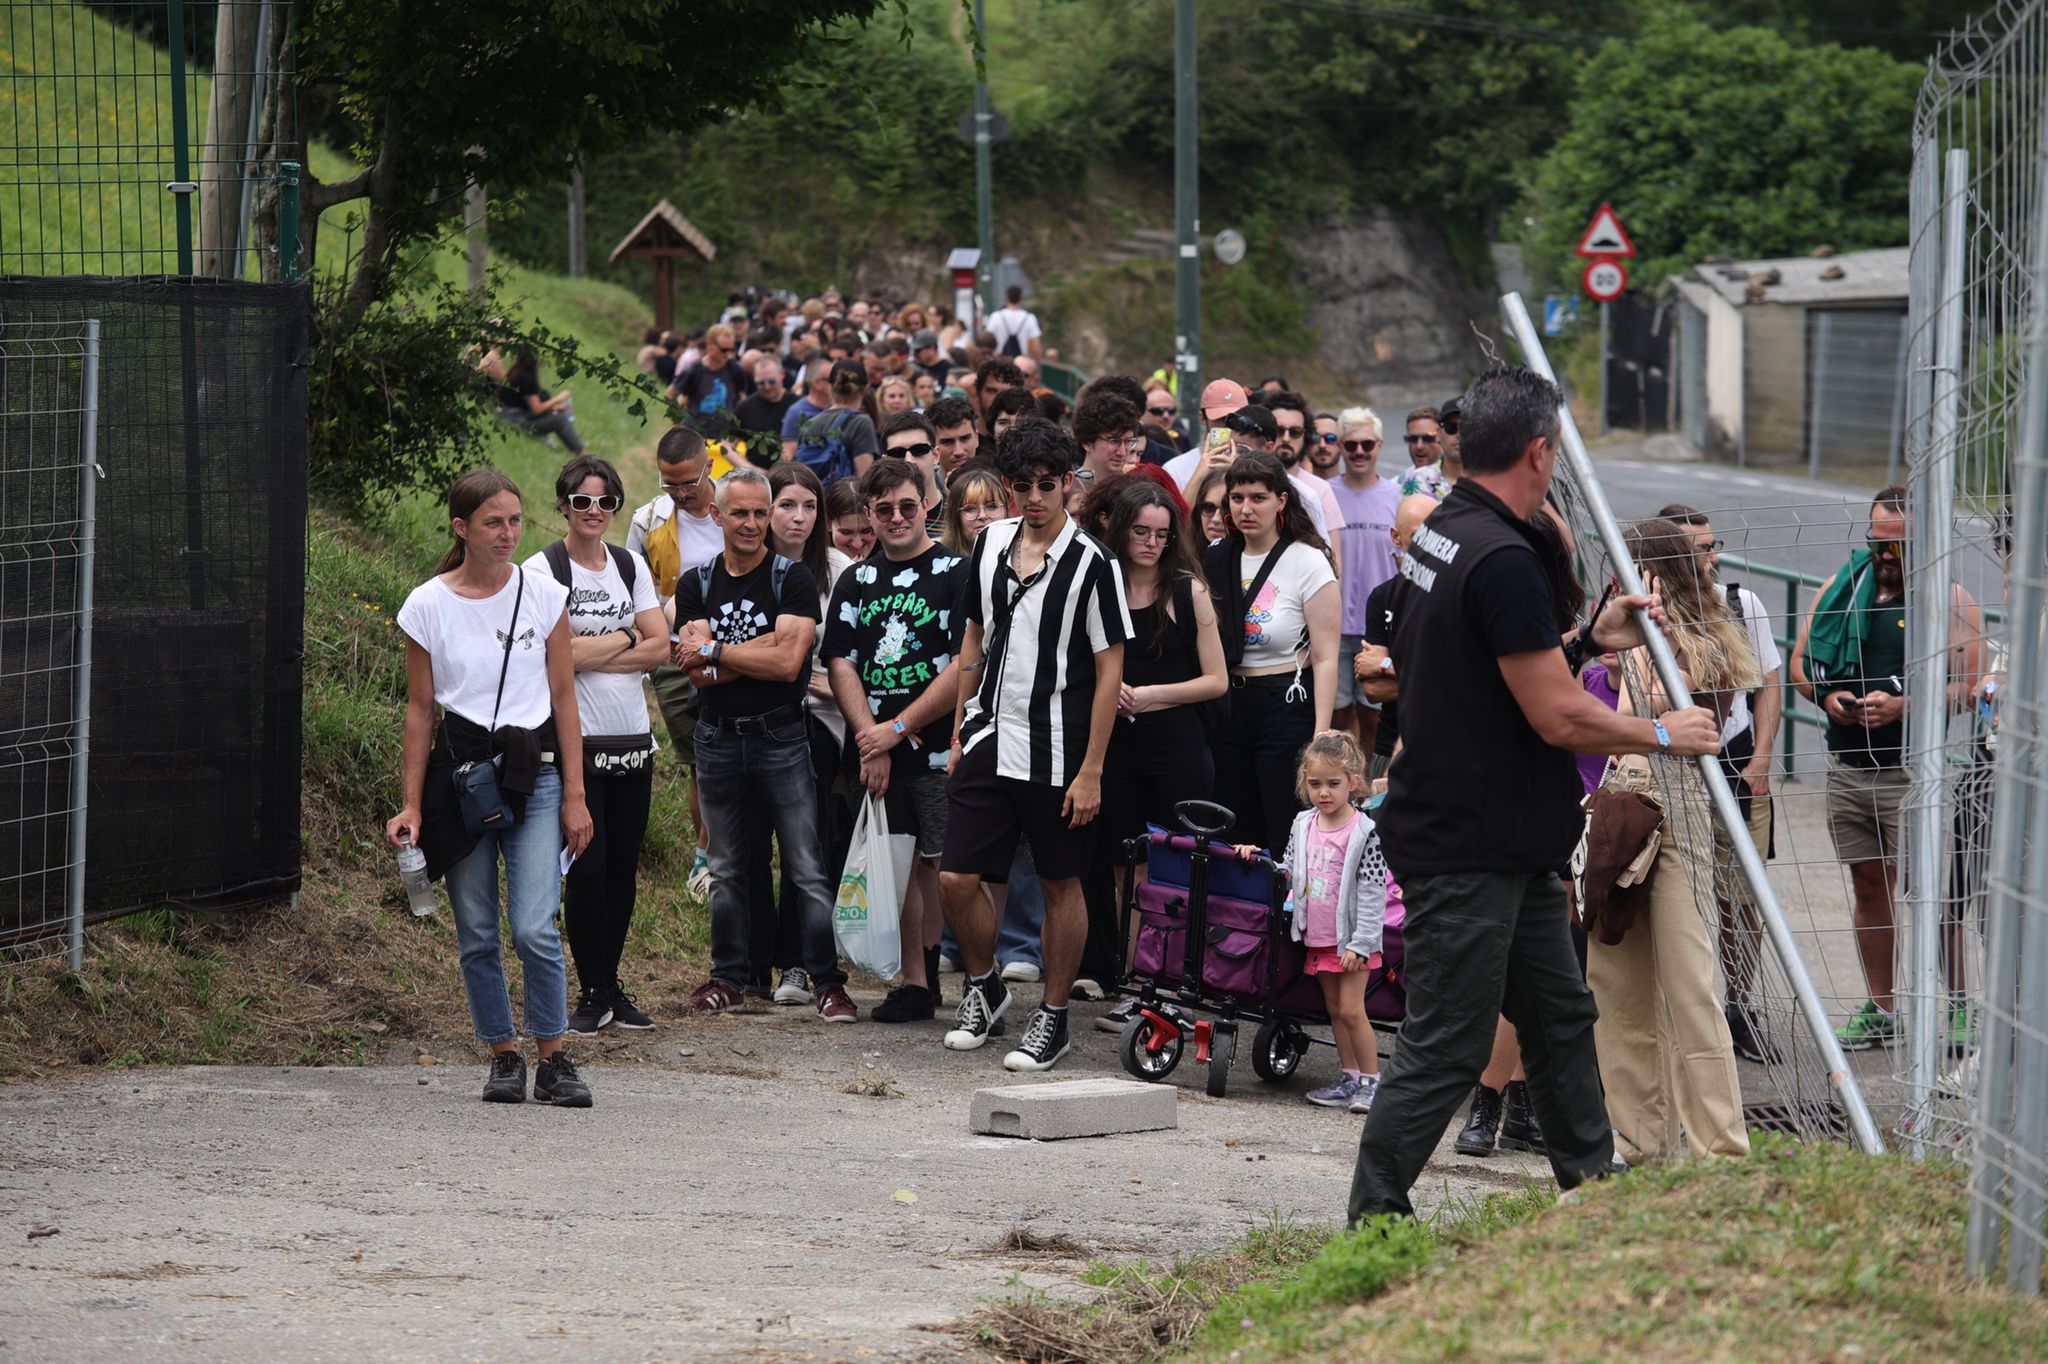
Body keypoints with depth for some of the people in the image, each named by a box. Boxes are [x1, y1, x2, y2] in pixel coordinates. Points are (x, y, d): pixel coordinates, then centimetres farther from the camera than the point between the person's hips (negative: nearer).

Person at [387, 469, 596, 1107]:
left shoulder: (544, 597, 2)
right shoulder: (428, 606, 0)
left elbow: (564, 700, 5)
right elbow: (420, 708, 6)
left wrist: (574, 796, 2)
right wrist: (411, 804, 3)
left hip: (532, 773, -1)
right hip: (459, 773, 1)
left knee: (535, 928, -12)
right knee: (477, 934, 4)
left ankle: (554, 1058, 1)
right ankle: (503, 1057, 16)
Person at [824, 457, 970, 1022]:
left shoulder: (956, 573, -2)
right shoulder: (856, 582, 14)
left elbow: (965, 667, -9)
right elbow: (841, 664, 8)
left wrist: (897, 729, -10)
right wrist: (870, 739, -6)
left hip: (939, 749, -4)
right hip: (877, 755, 5)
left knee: (949, 868, -7)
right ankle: (915, 983, 11)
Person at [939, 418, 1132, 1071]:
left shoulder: (1092, 563, -11)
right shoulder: (990, 545, 6)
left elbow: (1109, 672, -10)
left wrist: (1091, 770, -13)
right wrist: (960, 729, 15)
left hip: (1057, 753, -5)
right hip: (989, 742, 5)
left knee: (1062, 884, 6)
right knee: (957, 878, 1)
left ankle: (1053, 1017, 18)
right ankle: (983, 986, 25)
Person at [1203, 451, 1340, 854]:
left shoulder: (1307, 562, -8)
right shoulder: (1217, 559, 7)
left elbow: (1326, 658, -11)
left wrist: (1320, 738, -17)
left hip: (1287, 706, -5)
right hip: (1228, 707, 5)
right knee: (1236, 840, 9)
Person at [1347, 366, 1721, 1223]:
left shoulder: (1441, 536, 10)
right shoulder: (1503, 559, -21)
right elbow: (1559, 717, -21)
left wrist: (1589, 638, 18)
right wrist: (1664, 735, -7)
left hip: (1507, 848, 10)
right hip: (1467, 853, -10)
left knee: (1560, 1020, 16)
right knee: (1444, 1049, -4)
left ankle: (1594, 1187, 24)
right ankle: (1372, 1225, 2)